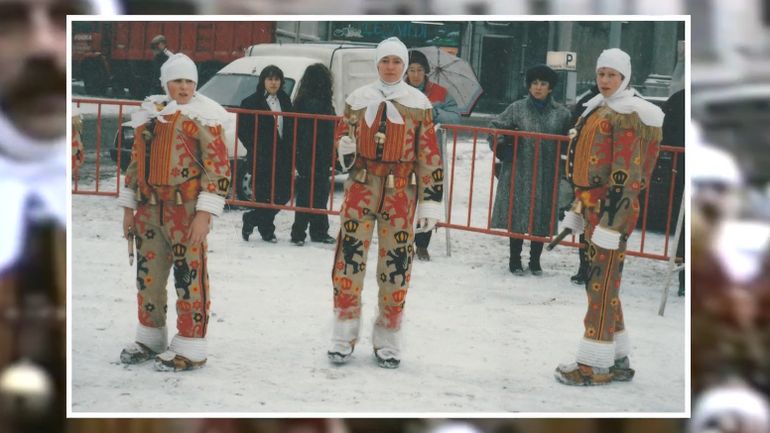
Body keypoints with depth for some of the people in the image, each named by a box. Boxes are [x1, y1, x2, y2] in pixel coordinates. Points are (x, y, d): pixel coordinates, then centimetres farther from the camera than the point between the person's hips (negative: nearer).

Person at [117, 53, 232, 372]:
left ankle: (190, 348, 5)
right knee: (148, 274, 14)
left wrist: (204, 214, -14)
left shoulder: (202, 116, -4)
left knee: (189, 276, -4)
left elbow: (218, 167, -8)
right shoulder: (149, 114, 14)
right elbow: (136, 161, 20)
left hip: (185, 210, -6)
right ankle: (149, 338, 29)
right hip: (149, 208, 6)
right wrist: (128, 208, 18)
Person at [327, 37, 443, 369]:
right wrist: (345, 152, -8)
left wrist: (431, 201, 0)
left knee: (396, 262, 2)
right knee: (349, 256, -5)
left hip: (401, 192, -1)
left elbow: (430, 156, 4)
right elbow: (343, 139, 16)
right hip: (361, 185, 1)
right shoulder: (358, 99, 8)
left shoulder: (419, 103, 4)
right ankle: (344, 336, 6)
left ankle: (388, 341, 13)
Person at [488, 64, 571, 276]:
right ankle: (515, 260, 16)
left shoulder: (561, 113, 3)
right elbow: (494, 127, 8)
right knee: (517, 216, 3)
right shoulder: (517, 109, 1)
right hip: (519, 173, -1)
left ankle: (535, 260, 22)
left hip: (547, 176, 1)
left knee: (542, 218, 7)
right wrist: (503, 151, -1)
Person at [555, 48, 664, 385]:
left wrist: (609, 220, -23)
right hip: (593, 207, 10)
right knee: (603, 284, 13)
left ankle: (595, 366, 0)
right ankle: (618, 361, 21)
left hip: (612, 208, -10)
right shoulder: (599, 109, 17)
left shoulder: (627, 115, -13)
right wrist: (577, 211, 21)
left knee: (601, 285, -6)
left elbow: (627, 174, -19)